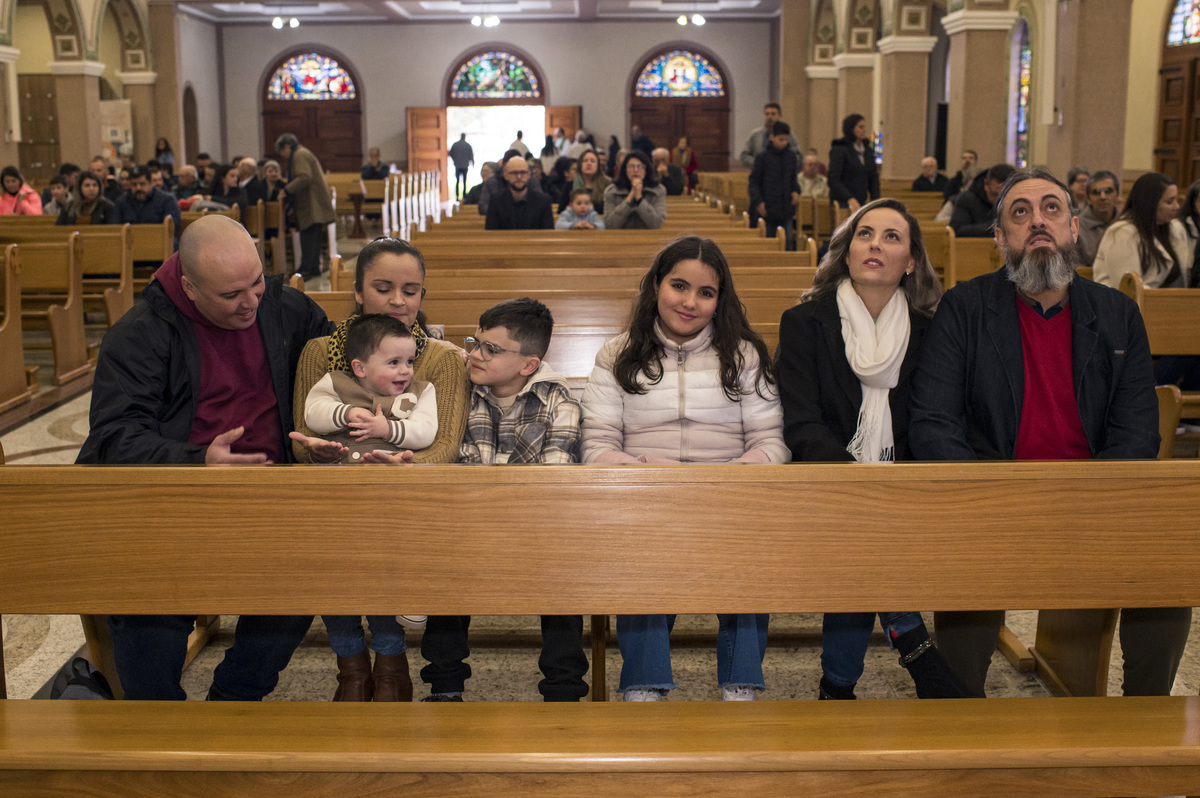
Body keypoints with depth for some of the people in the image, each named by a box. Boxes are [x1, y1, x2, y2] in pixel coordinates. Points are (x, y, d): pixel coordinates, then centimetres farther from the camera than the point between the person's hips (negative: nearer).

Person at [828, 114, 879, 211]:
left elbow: (874, 177, 14)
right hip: (843, 202, -6)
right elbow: (833, 180, -14)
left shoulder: (868, 151, 13)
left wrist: (875, 200, -2)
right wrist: (849, 198, -25)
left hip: (861, 202, 6)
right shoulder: (839, 150, -7)